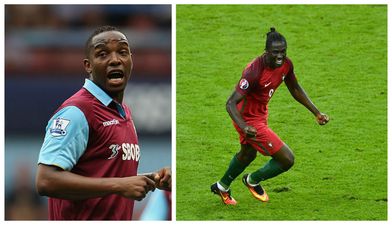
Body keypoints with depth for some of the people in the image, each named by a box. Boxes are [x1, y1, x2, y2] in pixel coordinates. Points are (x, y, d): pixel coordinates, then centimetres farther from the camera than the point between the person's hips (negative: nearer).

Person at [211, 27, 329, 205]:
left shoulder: (286, 64, -12)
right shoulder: (254, 71, -35)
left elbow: (295, 90, 9)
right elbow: (231, 103, -36)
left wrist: (316, 112, 7)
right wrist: (244, 127, -52)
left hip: (260, 114, 9)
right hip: (250, 121, -9)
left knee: (248, 154, 34)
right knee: (287, 159, -8)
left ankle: (222, 187, 60)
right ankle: (253, 181, 20)